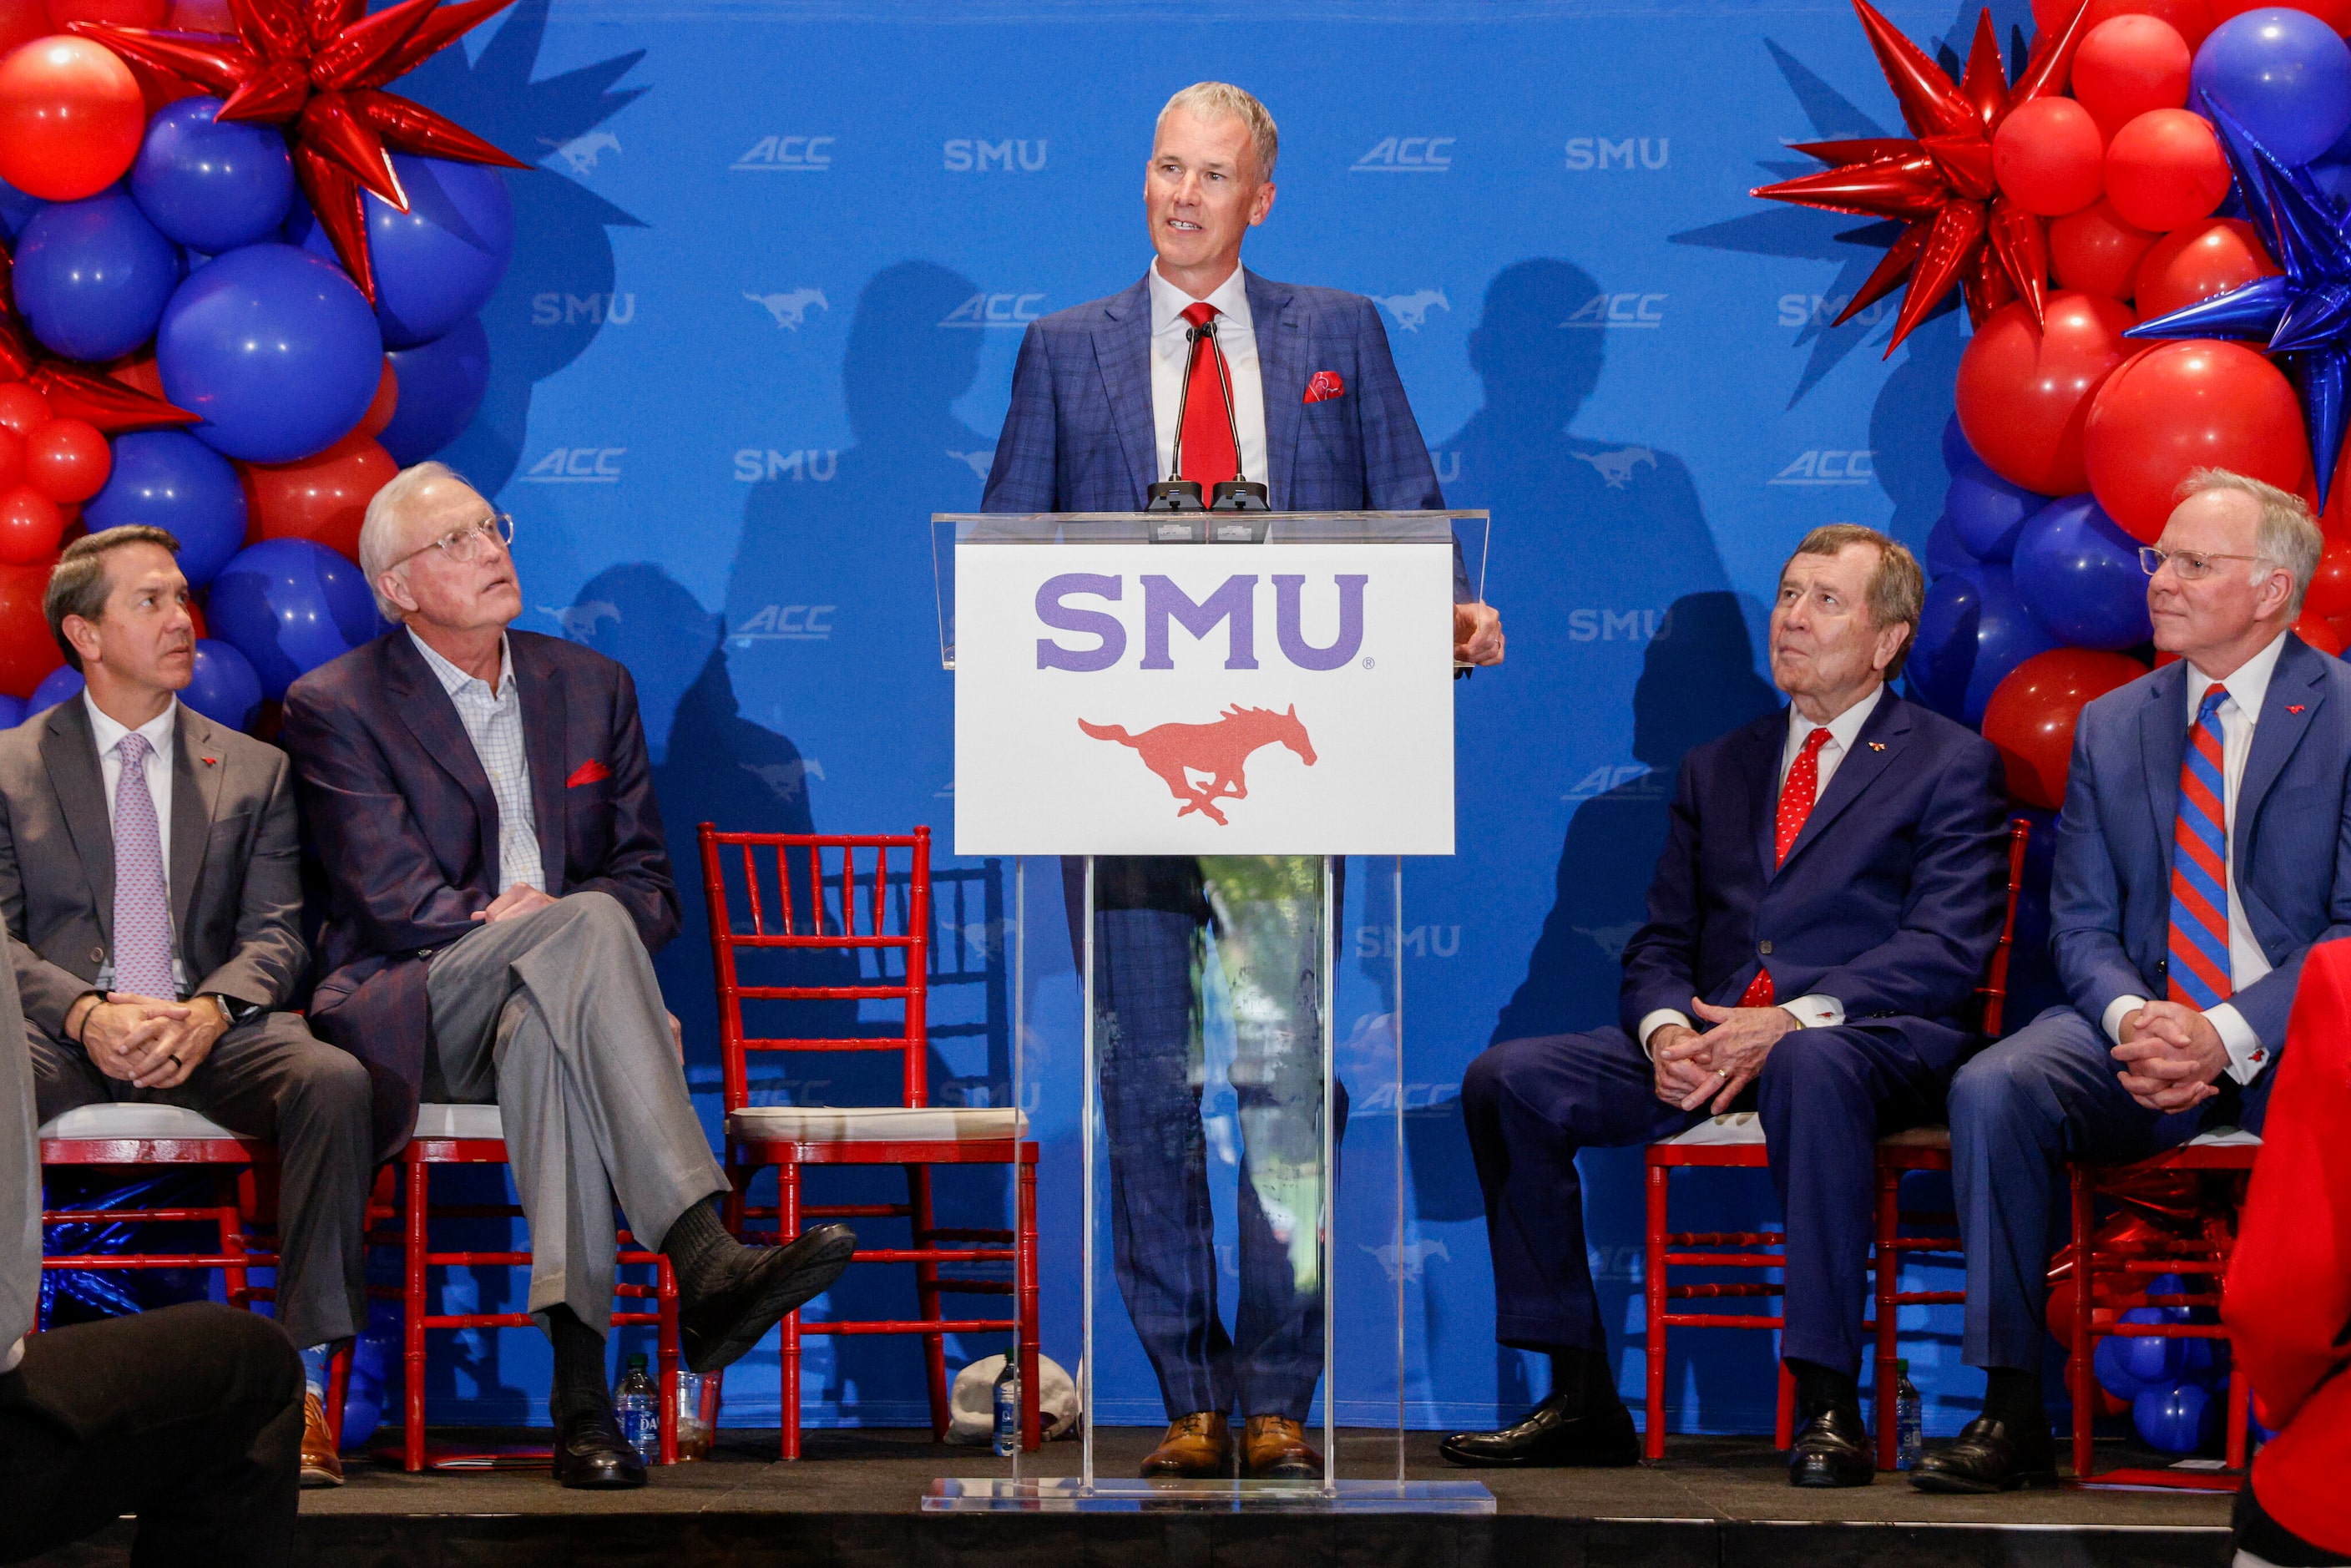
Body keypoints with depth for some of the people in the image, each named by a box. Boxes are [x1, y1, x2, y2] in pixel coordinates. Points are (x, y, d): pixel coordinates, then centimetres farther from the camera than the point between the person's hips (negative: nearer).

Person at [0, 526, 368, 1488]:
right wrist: (86, 1013, -17)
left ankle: (305, 1381, -31)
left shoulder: (254, 771, 19)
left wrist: (208, 1011, -15)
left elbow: (276, 935, 9)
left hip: (209, 1036, 1)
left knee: (333, 1078, -32)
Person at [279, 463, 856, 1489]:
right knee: (586, 925, -35)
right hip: (412, 1015, -3)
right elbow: (390, 899, -7)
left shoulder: (591, 686, 18)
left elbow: (649, 885, 13)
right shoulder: (337, 709, 5)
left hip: (544, 1000, 3)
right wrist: (562, 924, -17)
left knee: (542, 1033, -38)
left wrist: (549, 922, -10)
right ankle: (703, 1265, -50)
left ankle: (580, 1379, -51)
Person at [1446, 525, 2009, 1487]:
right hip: (1710, 1043, 6)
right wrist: (1665, 1029, -8)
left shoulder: (1948, 765, 7)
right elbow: (1659, 944, 18)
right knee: (1506, 1078, -15)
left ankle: (1829, 1407, -38)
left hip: (1873, 1041, -6)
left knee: (1811, 1067, -42)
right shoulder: (1716, 768, 24)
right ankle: (1580, 1399, -13)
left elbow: (1946, 949, -7)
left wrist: (1790, 1023, -20)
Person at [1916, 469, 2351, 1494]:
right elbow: (2081, 924, 11)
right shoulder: (2111, 727, 14)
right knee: (1992, 1089, -25)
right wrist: (2132, 1019, -13)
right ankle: (2012, 1415, -21)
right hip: (2140, 1025, 4)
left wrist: (2226, 1034, -20)